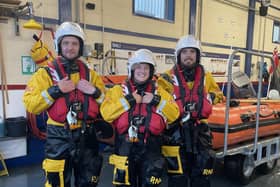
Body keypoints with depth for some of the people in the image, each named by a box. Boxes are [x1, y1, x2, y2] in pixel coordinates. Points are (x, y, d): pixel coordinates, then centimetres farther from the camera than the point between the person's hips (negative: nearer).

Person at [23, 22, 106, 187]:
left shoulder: (90, 74, 8)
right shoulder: (46, 73, -1)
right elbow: (31, 105, -10)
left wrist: (94, 91, -9)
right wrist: (55, 90, -19)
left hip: (86, 136, 4)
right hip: (59, 138, -3)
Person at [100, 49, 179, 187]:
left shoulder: (159, 92, 10)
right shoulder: (119, 90, 4)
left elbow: (174, 115, 1)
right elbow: (105, 113, -10)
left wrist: (157, 101, -11)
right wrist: (129, 100, -14)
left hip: (151, 146, 1)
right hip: (125, 146, -1)